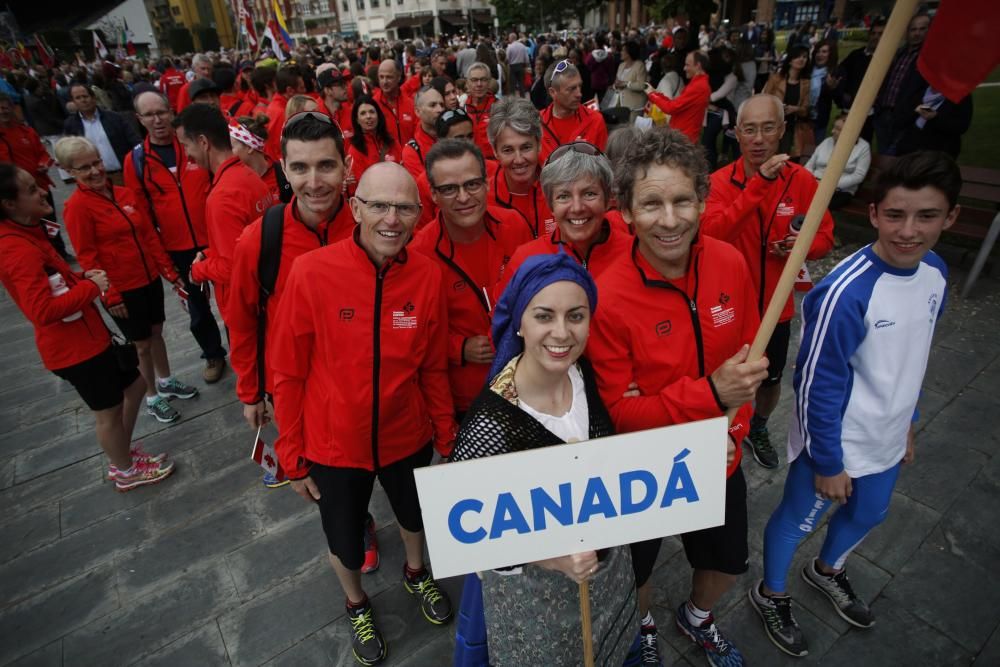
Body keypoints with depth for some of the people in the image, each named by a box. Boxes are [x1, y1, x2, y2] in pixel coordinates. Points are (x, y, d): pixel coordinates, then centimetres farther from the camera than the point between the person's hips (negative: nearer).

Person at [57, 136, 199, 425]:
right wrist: (109, 295, -14)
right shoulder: (76, 206, -13)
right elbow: (87, 257, -13)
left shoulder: (125, 194, 3)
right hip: (122, 289, -5)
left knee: (156, 333, 20)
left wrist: (170, 271, 8)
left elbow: (150, 235, 8)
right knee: (142, 344, 9)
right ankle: (152, 398, 28)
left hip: (150, 278, 5)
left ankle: (166, 382, 41)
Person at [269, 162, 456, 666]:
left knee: (416, 516, 29)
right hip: (334, 446, -2)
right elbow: (288, 373, -13)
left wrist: (446, 439, 3)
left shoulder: (427, 276, -14)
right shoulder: (311, 272, -22)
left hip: (407, 438, 2)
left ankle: (415, 574, 64)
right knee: (345, 543, 22)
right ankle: (357, 606, 58)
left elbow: (433, 369, -4)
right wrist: (292, 457, -6)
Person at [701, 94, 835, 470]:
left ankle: (758, 429, 52)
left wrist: (805, 245, -20)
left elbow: (825, 235, 2)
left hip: (775, 306, 3)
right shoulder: (720, 181, -14)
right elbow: (711, 233, -31)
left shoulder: (801, 180, -6)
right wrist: (757, 184, -34)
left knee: (771, 379, 23)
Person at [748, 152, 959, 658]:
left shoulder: (935, 273, -6)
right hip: (835, 445, -7)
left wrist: (907, 421, 16)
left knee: (868, 516, 29)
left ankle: (827, 570, 58)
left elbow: (914, 360, 9)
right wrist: (828, 463, -16)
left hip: (887, 440, 8)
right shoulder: (845, 293, -30)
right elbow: (817, 387, -23)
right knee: (797, 521, 14)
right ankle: (770, 595, 41)